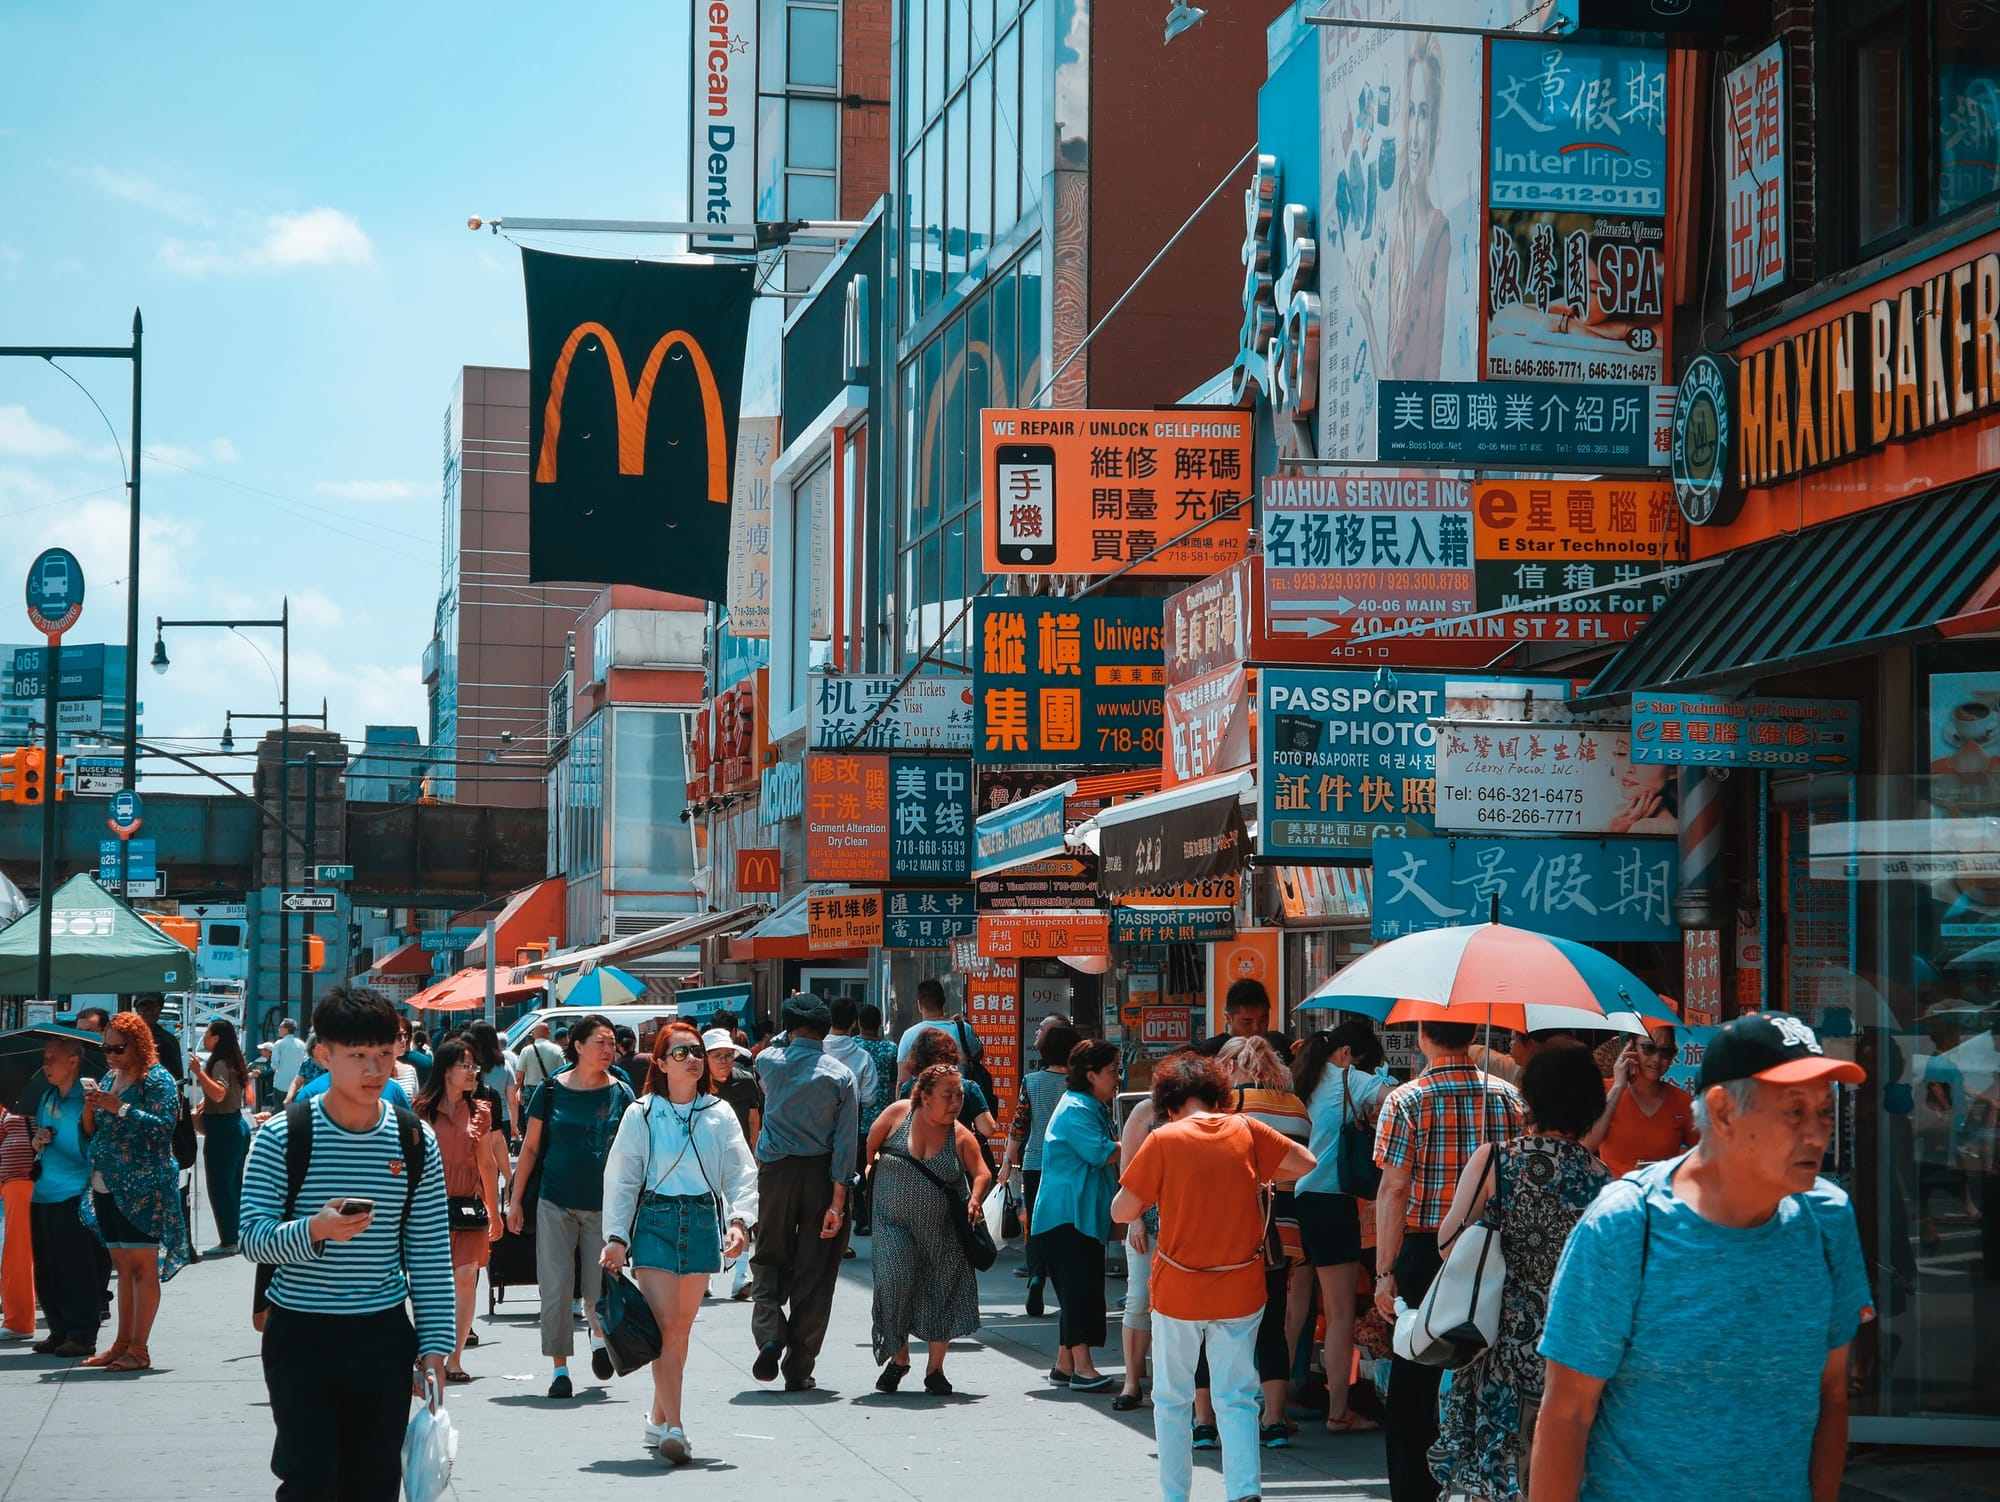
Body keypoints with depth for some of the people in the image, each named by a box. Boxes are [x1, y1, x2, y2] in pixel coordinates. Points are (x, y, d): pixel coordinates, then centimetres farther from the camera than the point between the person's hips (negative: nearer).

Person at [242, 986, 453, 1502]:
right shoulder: (282, 1136, -6)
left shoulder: (416, 1141, 2)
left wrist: (433, 1346, 0)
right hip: (300, 1335, -2)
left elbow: (431, 1255, 5)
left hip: (383, 1337, 2)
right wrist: (313, 1232, -28)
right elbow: (253, 1237, -9)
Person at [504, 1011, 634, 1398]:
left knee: (599, 1290, 2)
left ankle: (600, 1337, 34)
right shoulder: (552, 1090, 0)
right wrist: (515, 1199, 4)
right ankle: (560, 1369, 6)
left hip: (604, 1205, 0)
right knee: (556, 1289, -3)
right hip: (556, 1203, 0)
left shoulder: (621, 1094, 2)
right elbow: (531, 1148, 6)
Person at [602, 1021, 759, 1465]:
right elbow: (620, 1178, 3)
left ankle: (658, 1418, 24)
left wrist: (740, 1219, -14)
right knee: (665, 1325, -13)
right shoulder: (641, 1114, 2)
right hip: (654, 1220, -3)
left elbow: (742, 1173, 2)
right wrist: (616, 1237, -4)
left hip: (703, 1222, 3)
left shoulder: (719, 1114, 7)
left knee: (682, 1328, 8)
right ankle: (674, 1429, -17)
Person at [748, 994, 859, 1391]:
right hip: (820, 1176, -1)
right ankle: (799, 1369, 6)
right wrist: (838, 1201, -8)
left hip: (776, 1172, 1)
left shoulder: (769, 1061, -2)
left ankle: (769, 1336, -11)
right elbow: (845, 1142, -9)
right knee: (814, 1273, 5)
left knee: (770, 1261, 14)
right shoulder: (840, 1075, -5)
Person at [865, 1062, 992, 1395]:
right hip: (895, 1224, -1)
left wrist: (975, 1200, -17)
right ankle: (899, 1358, 4)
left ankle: (935, 1369, 22)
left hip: (944, 1232, 1)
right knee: (895, 1281, -16)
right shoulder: (898, 1114, -6)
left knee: (942, 1296, 5)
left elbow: (982, 1174, -1)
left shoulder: (961, 1136, -5)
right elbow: (868, 1148, 7)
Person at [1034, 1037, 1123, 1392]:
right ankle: (1081, 1366, -17)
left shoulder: (1093, 1108, 20)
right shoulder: (1076, 1110, -14)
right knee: (1080, 1288, -14)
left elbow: (1104, 1156, 26)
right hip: (1068, 1213, -11)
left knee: (1080, 1292, 10)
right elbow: (1100, 1152, -23)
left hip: (1084, 1214, 11)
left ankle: (1065, 1365, 14)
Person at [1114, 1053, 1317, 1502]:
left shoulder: (1163, 1140, -10)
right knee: (1237, 1400, 8)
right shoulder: (1243, 1129, -2)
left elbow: (1121, 1211, -8)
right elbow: (1304, 1161, 4)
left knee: (1172, 1400, 13)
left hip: (1178, 1291, -2)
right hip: (1240, 1291, 2)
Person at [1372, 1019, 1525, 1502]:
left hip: (1424, 1254, -3)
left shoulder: (1405, 1102, -8)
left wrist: (1385, 1273, -10)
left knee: (1413, 1388, 5)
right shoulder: (1508, 1097, 2)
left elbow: (1394, 1191, -12)